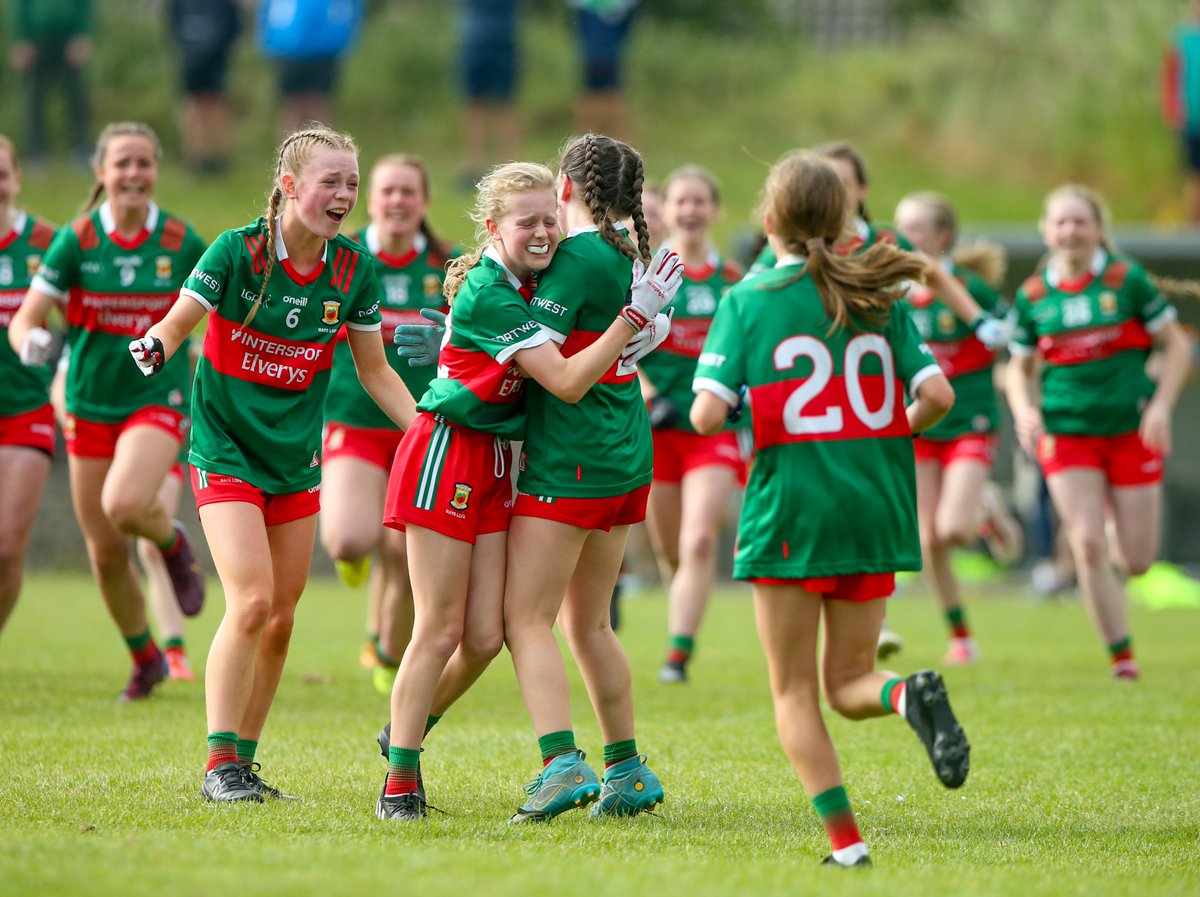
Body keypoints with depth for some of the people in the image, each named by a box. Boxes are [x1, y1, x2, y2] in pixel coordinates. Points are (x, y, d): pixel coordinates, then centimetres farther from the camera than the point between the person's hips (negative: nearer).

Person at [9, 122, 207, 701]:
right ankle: (144, 659, 27)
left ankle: (174, 544, 5)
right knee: (105, 551, 5)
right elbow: (24, 319, -8)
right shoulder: (77, 240, -6)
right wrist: (29, 340, -30)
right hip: (90, 406, 2)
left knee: (124, 505, -31)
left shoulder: (181, 241, -5)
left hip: (158, 398, -2)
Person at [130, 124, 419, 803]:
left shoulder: (354, 268, -2)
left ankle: (245, 760, 18)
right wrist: (155, 346, -35)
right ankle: (221, 765, -9)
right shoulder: (239, 251, -15)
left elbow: (375, 371, 8)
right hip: (226, 453, -5)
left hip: (297, 460, 5)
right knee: (252, 602, -18)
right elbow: (178, 321, -12)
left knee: (281, 618, 6)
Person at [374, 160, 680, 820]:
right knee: (441, 631, -5)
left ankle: (406, 732, 25)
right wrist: (636, 314, -24)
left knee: (485, 636, 4)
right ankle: (399, 782, 3)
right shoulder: (489, 295, -20)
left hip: (493, 462, 8)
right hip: (448, 451, -8)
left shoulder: (527, 282, 7)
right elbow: (567, 382, -23)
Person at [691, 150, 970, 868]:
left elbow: (707, 416, -12)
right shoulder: (879, 299, 6)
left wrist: (721, 406, 10)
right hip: (876, 511, 3)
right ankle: (909, 694, -22)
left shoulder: (747, 302, -3)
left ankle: (844, 836, -6)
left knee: (795, 692, 7)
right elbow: (937, 395, -3)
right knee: (849, 682, 13)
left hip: (791, 508, -3)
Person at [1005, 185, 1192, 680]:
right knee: (1087, 546, -12)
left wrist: (1161, 407, -10)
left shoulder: (1127, 280, -4)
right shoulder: (1032, 296, 2)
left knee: (1136, 560, 0)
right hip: (1065, 431, 1)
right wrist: (1025, 411, -7)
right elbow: (1019, 368, 13)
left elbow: (1176, 345, 1)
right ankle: (1121, 656, -1)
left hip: (1131, 429, -1)